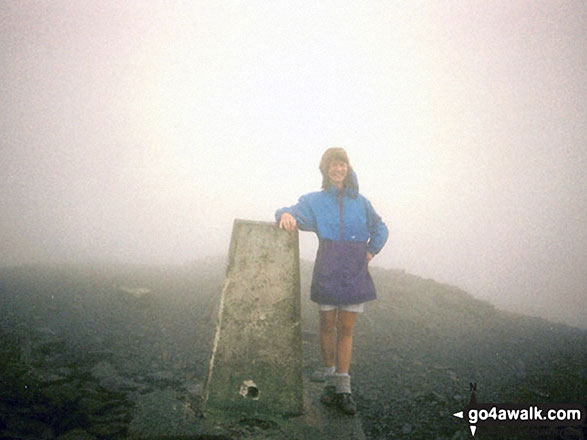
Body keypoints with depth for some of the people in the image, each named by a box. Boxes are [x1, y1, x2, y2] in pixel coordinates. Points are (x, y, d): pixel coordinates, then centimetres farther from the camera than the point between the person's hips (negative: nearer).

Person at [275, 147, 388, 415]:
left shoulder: (360, 201, 12)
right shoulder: (314, 201, 7)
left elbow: (380, 229, 21)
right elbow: (296, 213, -10)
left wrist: (370, 252, 6)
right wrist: (286, 215, -34)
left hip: (354, 273, 1)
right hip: (327, 271, -1)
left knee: (346, 329, 4)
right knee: (327, 326, 6)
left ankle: (343, 388, 10)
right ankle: (330, 381, 22)